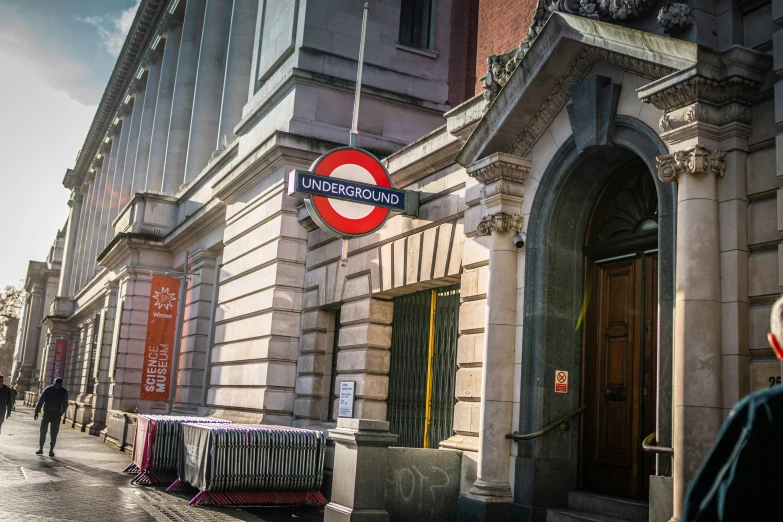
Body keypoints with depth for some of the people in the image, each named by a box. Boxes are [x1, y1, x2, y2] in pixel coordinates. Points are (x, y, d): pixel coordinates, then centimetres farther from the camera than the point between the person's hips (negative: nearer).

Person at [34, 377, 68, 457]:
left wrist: (36, 412, 2)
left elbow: (40, 401, 1)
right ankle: (51, 450, 1)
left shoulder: (48, 389, 6)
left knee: (43, 431, 11)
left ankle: (40, 449, 11)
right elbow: (65, 404, 5)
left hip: (47, 413, 0)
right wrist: (62, 412, 20)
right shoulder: (64, 391, 5)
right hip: (57, 414, 0)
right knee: (53, 434, 4)